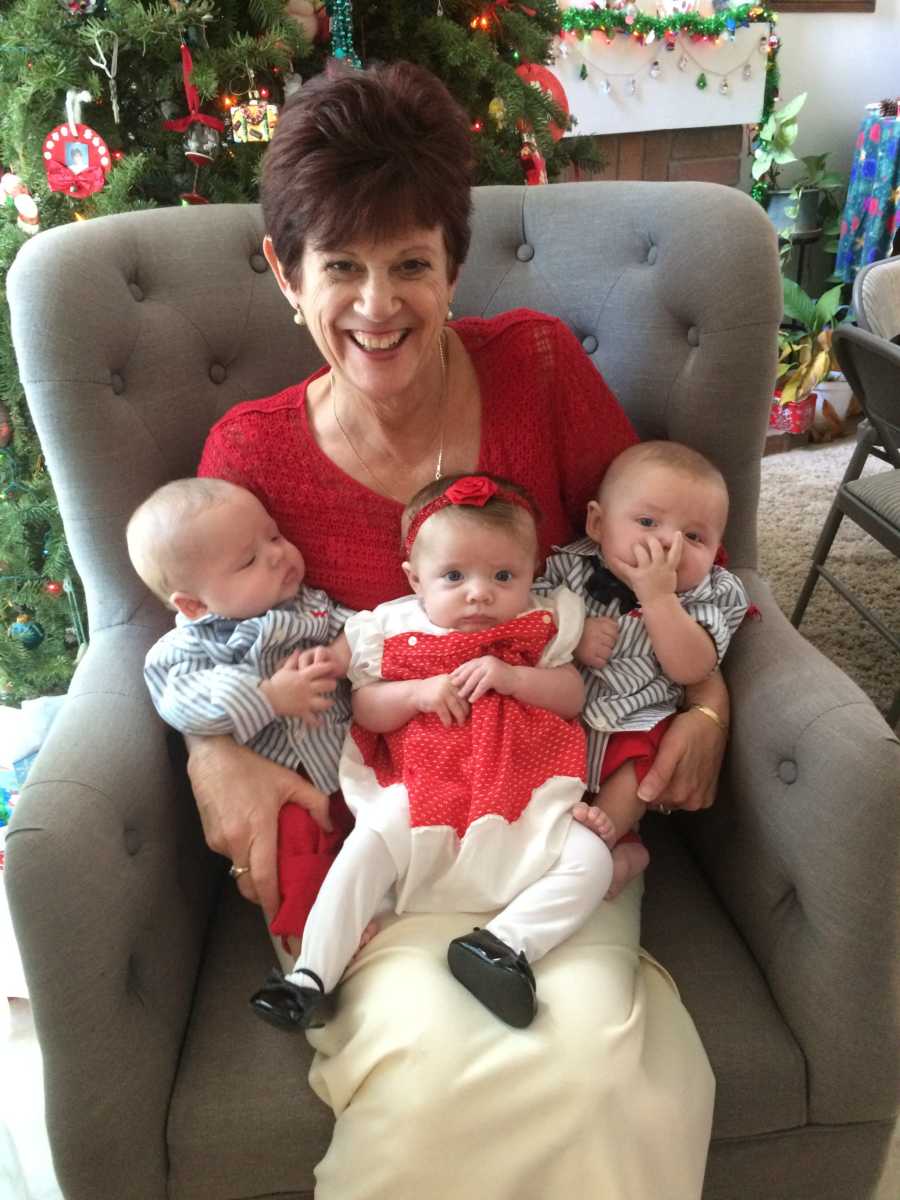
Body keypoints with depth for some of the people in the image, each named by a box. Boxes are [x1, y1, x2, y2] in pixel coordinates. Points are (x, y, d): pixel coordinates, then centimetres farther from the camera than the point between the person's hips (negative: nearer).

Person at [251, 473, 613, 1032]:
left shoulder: (541, 626, 5)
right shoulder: (392, 630, 4)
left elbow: (573, 696, -1)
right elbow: (366, 710, 4)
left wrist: (510, 676, -18)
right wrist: (418, 692, -15)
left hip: (527, 801, 1)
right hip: (421, 797, -1)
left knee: (591, 859, -19)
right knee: (368, 844, -22)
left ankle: (510, 942, -19)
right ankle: (313, 974, -11)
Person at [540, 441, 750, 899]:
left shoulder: (708, 596, -2)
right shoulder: (570, 566, 1)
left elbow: (691, 669, -16)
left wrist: (657, 596, -25)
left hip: (632, 724, -1)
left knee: (640, 759, -30)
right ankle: (618, 846, -19)